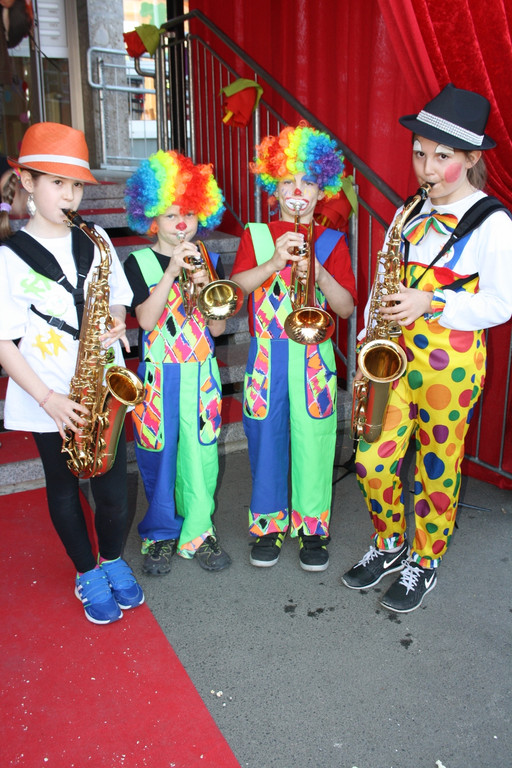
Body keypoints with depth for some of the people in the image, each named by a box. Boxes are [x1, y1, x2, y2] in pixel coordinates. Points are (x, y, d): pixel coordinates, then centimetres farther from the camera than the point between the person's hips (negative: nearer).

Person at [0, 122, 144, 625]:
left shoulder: (95, 241, 3)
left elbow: (118, 302, 13)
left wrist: (116, 323, -10)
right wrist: (48, 398, -16)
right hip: (48, 403, -2)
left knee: (114, 492, 6)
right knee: (64, 489, 14)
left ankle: (112, 559, 36)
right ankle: (87, 574, 36)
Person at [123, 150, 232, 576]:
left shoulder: (206, 261, 7)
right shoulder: (139, 262, -2)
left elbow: (217, 328, 1)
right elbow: (146, 320, -15)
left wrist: (203, 287, -15)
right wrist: (171, 273, -22)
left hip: (201, 373, 2)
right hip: (159, 375, -2)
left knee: (201, 455, 5)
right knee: (159, 457, 6)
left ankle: (198, 532, 24)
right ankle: (161, 534, 26)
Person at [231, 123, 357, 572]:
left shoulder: (331, 242, 6)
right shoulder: (256, 235, 7)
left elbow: (347, 308, -2)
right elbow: (235, 286, -8)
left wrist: (319, 273, -18)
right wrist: (274, 262, -22)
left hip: (314, 357, 0)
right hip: (266, 356, 1)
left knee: (313, 441, 1)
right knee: (266, 439, 7)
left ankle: (312, 526, 21)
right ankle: (269, 524, 26)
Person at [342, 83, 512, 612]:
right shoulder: (409, 216, 11)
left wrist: (431, 304, -20)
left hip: (451, 362, -5)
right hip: (397, 352, 5)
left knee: (436, 468, 7)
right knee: (372, 459, 5)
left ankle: (424, 563, 29)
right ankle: (390, 544, 31)